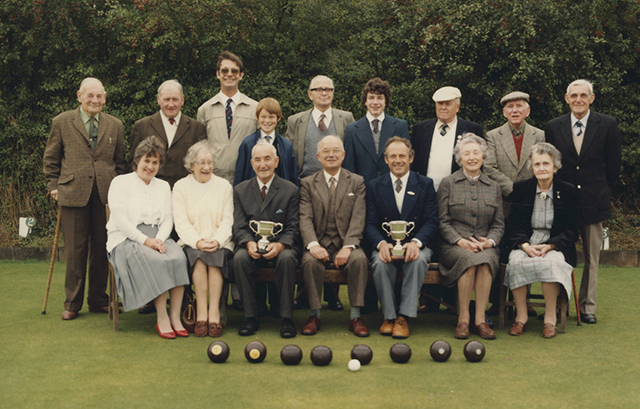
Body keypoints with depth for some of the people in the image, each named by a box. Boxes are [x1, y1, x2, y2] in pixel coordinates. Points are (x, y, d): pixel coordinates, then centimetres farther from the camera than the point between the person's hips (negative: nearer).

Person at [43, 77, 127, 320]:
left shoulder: (115, 126, 11)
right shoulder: (62, 123, 6)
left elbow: (120, 162, 16)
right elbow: (51, 159, 11)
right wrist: (54, 186, 4)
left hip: (106, 196, 2)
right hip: (73, 194, -2)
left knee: (101, 249, 6)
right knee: (75, 250, 2)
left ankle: (98, 300, 19)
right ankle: (72, 303, 13)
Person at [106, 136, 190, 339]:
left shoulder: (163, 186, 21)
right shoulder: (120, 182, 5)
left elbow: (168, 219, 11)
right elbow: (120, 220, -6)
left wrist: (159, 239, -10)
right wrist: (145, 240, -16)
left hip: (157, 237, 4)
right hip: (126, 238, -4)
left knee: (178, 258, -29)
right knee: (156, 262, -33)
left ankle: (175, 316, -28)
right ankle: (162, 317, -26)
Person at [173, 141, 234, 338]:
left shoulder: (224, 186, 12)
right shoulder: (180, 187, 9)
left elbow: (227, 220, 4)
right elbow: (181, 222, -2)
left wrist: (217, 241, -16)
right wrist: (197, 242, -20)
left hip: (219, 244, 1)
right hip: (191, 243, 0)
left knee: (216, 256, -33)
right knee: (197, 255, -33)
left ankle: (214, 313, -33)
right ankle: (201, 313, -33)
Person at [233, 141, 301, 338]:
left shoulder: (290, 190, 4)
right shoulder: (240, 190, 10)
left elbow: (293, 227, -2)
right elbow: (239, 226, 2)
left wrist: (279, 245, -22)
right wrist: (249, 243, -20)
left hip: (281, 245, -1)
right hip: (252, 245, 2)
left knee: (287, 258, -34)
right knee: (240, 258, -30)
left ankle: (286, 318, -23)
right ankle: (250, 317, -19)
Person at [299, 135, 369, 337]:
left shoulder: (357, 182, 9)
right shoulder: (307, 183, 11)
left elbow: (358, 218, -2)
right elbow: (305, 218, -2)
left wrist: (348, 247, -18)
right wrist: (313, 244, -21)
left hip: (346, 244, 0)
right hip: (320, 244, 0)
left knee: (359, 260, -31)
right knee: (310, 261, -31)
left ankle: (355, 316, -22)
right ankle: (315, 315, -18)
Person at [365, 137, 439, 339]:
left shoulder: (425, 184, 7)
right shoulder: (374, 186, 9)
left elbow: (431, 221, -2)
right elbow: (371, 223, 2)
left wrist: (416, 242, -23)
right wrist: (381, 244, -20)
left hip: (416, 244, -1)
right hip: (385, 245, 1)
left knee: (418, 260, -34)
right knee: (380, 262, -32)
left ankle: (403, 316, -25)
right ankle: (389, 316, -16)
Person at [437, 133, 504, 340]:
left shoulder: (494, 187, 18)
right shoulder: (448, 183, 9)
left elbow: (499, 224, 14)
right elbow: (442, 221, 3)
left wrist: (490, 241, -7)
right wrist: (460, 240, -13)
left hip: (485, 246, 2)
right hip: (453, 245, -2)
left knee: (486, 259, -34)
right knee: (469, 259, -35)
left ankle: (480, 319, -28)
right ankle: (463, 319, -26)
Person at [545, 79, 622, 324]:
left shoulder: (607, 125, 1)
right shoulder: (553, 127, 4)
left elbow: (614, 164, 6)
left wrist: (603, 191, 6)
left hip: (594, 202, 0)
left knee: (592, 258, 7)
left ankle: (587, 307, 17)